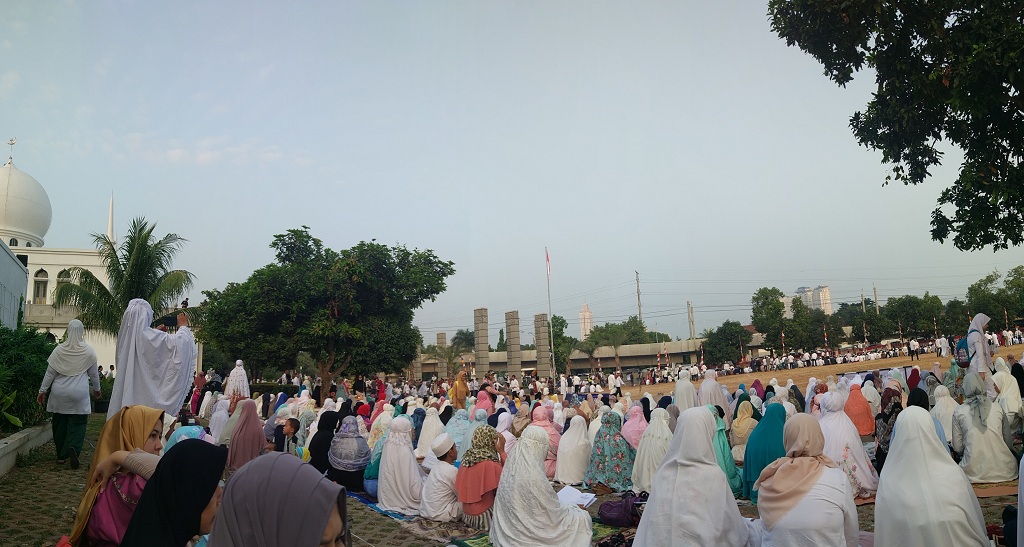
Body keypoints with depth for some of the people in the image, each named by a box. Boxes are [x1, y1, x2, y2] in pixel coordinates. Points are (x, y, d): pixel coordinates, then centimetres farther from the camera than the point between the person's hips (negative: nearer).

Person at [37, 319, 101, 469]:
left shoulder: (59, 350, -1)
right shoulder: (88, 350, -4)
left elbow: (50, 373, 3)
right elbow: (94, 374, 6)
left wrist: (42, 391, 14)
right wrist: (97, 389, 22)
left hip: (59, 394, 2)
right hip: (79, 395, -2)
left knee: (60, 423, 13)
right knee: (78, 423, 1)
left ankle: (61, 456, 19)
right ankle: (73, 448, -24)